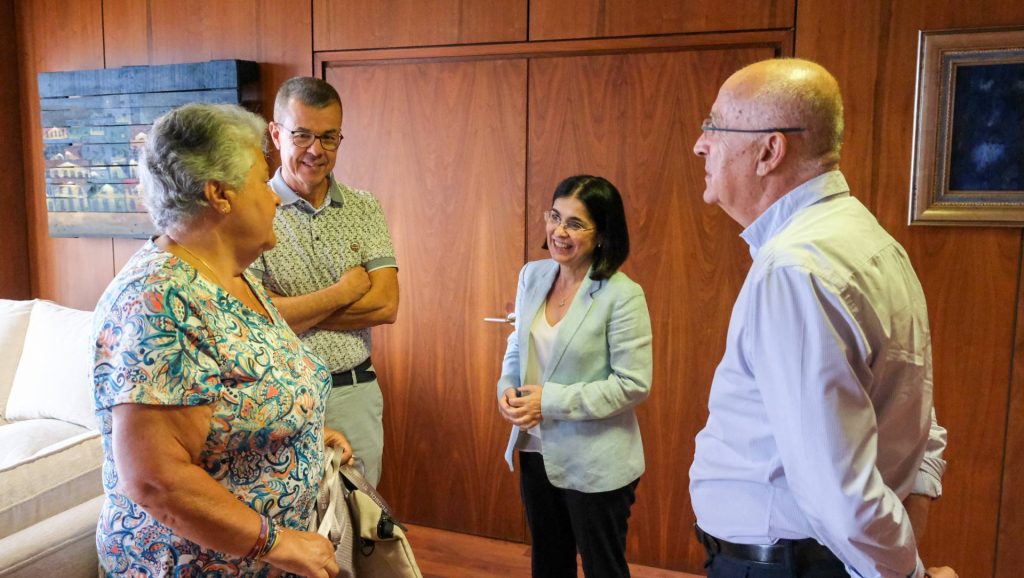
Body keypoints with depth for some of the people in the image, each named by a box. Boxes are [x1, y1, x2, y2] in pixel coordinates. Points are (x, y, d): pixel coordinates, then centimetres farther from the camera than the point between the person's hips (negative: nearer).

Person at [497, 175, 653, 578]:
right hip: (536, 452, 6)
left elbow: (634, 385, -19)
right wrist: (508, 389, -8)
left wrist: (552, 401, -21)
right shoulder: (532, 275, 1)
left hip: (595, 464, -6)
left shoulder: (622, 295, -18)